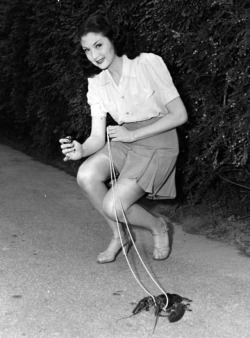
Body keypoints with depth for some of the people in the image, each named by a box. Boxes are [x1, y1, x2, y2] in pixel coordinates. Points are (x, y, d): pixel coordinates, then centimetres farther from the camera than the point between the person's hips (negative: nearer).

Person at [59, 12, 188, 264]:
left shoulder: (149, 64, -16)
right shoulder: (96, 82, -1)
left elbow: (179, 115, -14)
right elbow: (98, 137, -3)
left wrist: (133, 134, -18)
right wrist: (81, 150, -26)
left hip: (158, 142, -5)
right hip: (125, 140, 6)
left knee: (113, 206, -20)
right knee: (86, 176, -21)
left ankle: (158, 226, 12)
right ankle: (118, 236, 3)